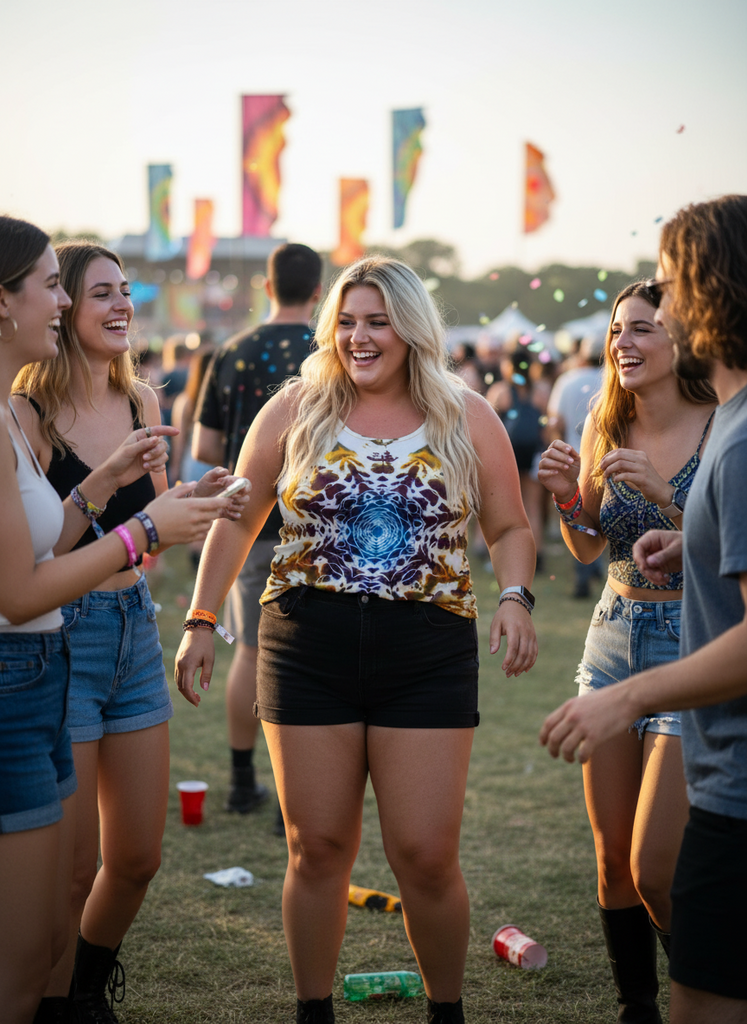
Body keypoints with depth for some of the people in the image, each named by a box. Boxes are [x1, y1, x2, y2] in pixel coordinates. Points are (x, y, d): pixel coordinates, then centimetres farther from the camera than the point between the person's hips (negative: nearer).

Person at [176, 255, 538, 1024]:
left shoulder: (467, 418, 5)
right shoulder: (295, 411, 5)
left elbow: (510, 529, 10)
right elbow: (238, 522, 10)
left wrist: (515, 597, -10)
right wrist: (201, 622, 6)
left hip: (427, 654, -1)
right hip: (310, 649, 1)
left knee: (426, 856, -2)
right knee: (317, 848, 7)